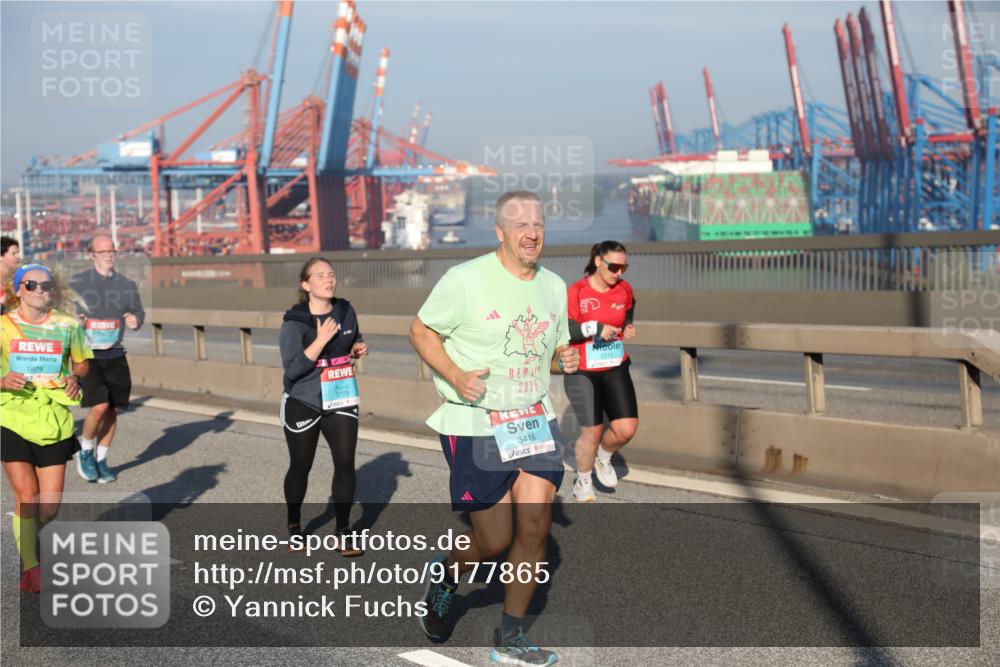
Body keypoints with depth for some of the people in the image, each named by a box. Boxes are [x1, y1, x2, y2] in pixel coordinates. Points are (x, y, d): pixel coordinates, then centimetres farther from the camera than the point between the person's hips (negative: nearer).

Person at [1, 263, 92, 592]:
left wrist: (75, 377, -5)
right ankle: (30, 568, 8)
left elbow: (81, 362, 16)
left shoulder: (66, 325, 3)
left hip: (53, 419, 2)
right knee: (27, 496, -8)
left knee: (50, 507, 2)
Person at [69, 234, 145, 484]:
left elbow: (139, 311, 17)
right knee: (99, 407, -16)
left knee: (112, 411, 5)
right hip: (87, 356, -4)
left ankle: (101, 459, 23)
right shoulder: (77, 283, -1)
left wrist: (135, 321, -6)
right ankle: (85, 451, 11)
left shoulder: (127, 285, 7)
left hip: (115, 356, 4)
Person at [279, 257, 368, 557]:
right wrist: (321, 340, -30)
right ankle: (294, 527, 34)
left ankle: (343, 532, 4)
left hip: (340, 401, 3)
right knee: (300, 466, 11)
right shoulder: (294, 321, -17)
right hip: (302, 404, -3)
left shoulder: (346, 311, -1)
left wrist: (358, 349, -4)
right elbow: (292, 369, -24)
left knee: (345, 462, -7)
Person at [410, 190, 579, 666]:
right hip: (475, 426, -5)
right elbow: (420, 331, -4)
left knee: (535, 527, -4)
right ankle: (445, 576, 34)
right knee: (494, 541, -1)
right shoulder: (466, 279, -11)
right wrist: (455, 376, -19)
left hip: (535, 421, 5)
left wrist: (564, 360, -3)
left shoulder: (554, 287, 8)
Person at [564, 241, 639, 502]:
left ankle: (603, 458, 26)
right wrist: (595, 328, -25)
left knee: (626, 428, -8)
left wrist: (627, 329, 4)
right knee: (592, 431, -3)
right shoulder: (576, 292, -15)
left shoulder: (624, 289, 1)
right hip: (582, 372, -4)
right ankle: (582, 482, 24)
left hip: (615, 369, 4)